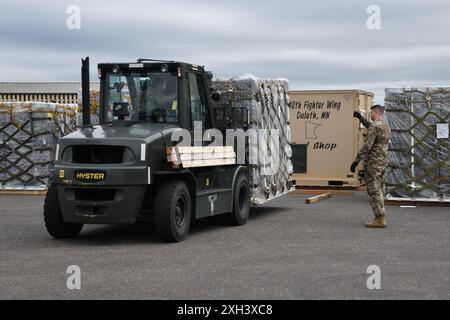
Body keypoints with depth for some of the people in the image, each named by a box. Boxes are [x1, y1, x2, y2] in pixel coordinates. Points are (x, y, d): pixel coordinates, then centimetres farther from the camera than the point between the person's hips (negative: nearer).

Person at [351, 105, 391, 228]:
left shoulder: (375, 126, -15)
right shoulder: (386, 126, 14)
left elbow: (367, 145, -22)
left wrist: (356, 161, -20)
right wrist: (360, 117, 34)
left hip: (373, 163, -9)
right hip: (383, 162, 9)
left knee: (374, 191, -7)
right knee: (380, 190, 12)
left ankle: (379, 219, -10)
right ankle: (380, 217, 14)